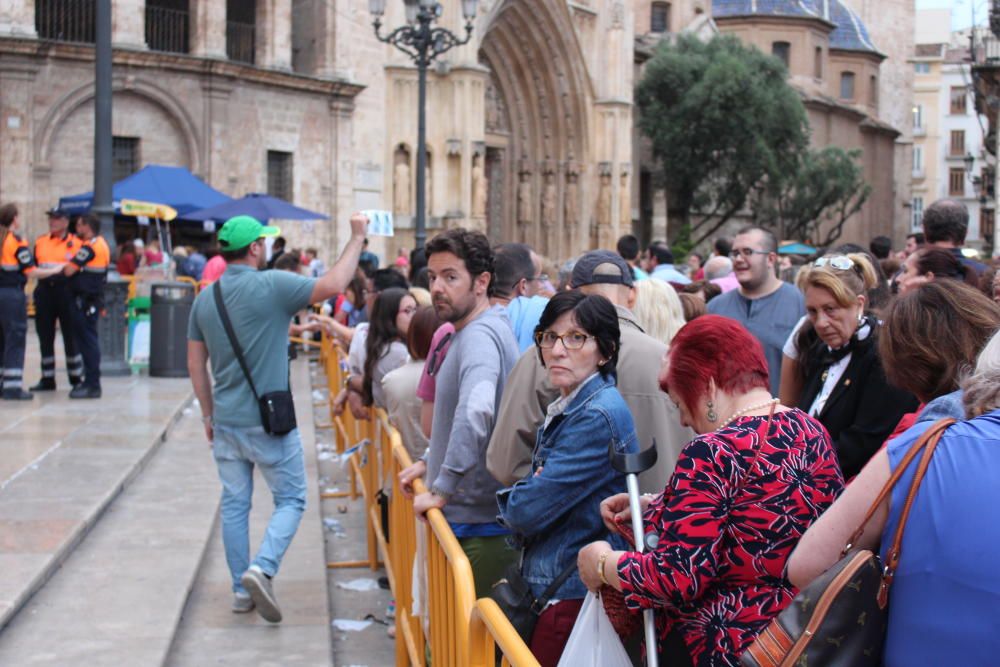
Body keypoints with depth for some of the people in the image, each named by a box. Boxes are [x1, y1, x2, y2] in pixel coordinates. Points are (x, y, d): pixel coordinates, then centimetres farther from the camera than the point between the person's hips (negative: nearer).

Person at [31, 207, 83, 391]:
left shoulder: (76, 243, -1)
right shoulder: (40, 242, 13)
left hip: (66, 291, -4)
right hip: (44, 291, 5)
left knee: (70, 335, 2)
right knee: (45, 336, 7)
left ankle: (76, 377, 12)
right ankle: (47, 379, 15)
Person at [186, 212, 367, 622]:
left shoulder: (204, 299, 5)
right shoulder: (271, 286, -14)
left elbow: (196, 365, 11)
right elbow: (333, 285, -19)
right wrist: (357, 237, -8)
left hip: (225, 422, 6)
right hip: (269, 421, -5)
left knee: (234, 503, 13)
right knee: (290, 500, 7)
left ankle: (241, 590, 18)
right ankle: (262, 567, -13)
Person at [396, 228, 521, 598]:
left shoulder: (480, 335, -19)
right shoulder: (468, 333, 14)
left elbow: (475, 412, -36)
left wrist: (442, 489, -28)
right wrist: (430, 461, 19)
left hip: (478, 522, -10)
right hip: (471, 512, 10)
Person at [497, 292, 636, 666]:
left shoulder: (598, 417, -19)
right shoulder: (564, 409, 11)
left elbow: (529, 510, -22)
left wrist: (508, 503, 0)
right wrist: (519, 504, -8)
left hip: (573, 596, -9)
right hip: (549, 588, 9)